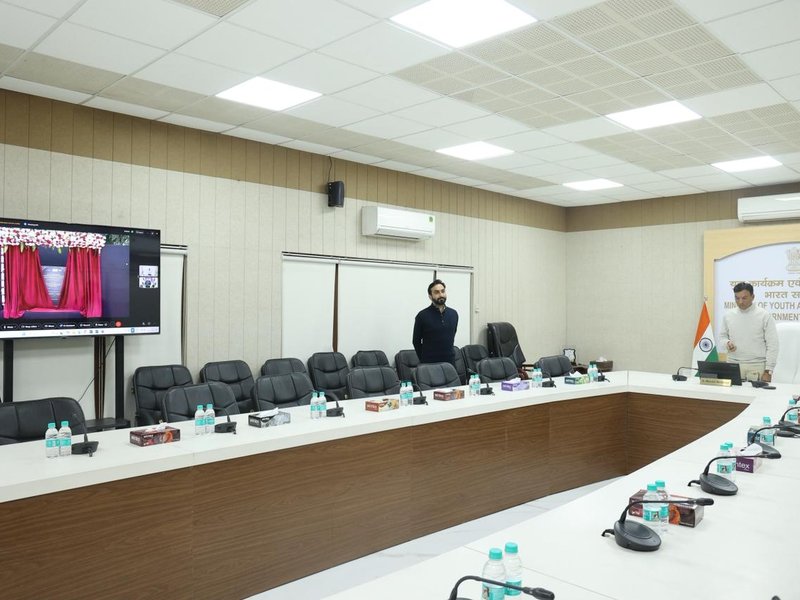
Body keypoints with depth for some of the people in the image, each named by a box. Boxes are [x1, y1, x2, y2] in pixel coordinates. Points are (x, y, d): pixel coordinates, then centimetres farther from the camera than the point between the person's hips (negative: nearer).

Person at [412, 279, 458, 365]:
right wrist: (424, 359, 7)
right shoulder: (422, 315, -7)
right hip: (429, 363, -4)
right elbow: (416, 341, 2)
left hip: (449, 361, 4)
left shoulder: (453, 314, 6)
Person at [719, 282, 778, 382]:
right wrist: (727, 343, -6)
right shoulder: (728, 315, 7)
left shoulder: (764, 316, -2)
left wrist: (768, 371, -7)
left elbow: (772, 345, -3)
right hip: (733, 365, 3)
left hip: (757, 366, -2)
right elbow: (722, 336, 18)